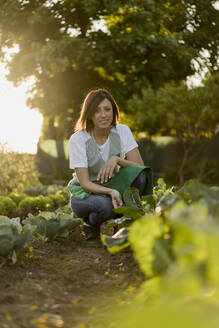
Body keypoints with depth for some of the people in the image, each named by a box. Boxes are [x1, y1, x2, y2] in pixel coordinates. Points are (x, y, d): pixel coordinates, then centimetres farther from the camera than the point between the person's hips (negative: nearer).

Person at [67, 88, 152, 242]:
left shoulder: (122, 131, -7)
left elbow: (140, 168, -13)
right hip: (85, 192, -3)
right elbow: (85, 183, -21)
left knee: (138, 174, -28)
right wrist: (111, 192, -40)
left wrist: (117, 159, -31)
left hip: (113, 186, 3)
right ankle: (90, 225, -2)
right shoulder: (78, 139, -16)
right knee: (105, 205, -39)